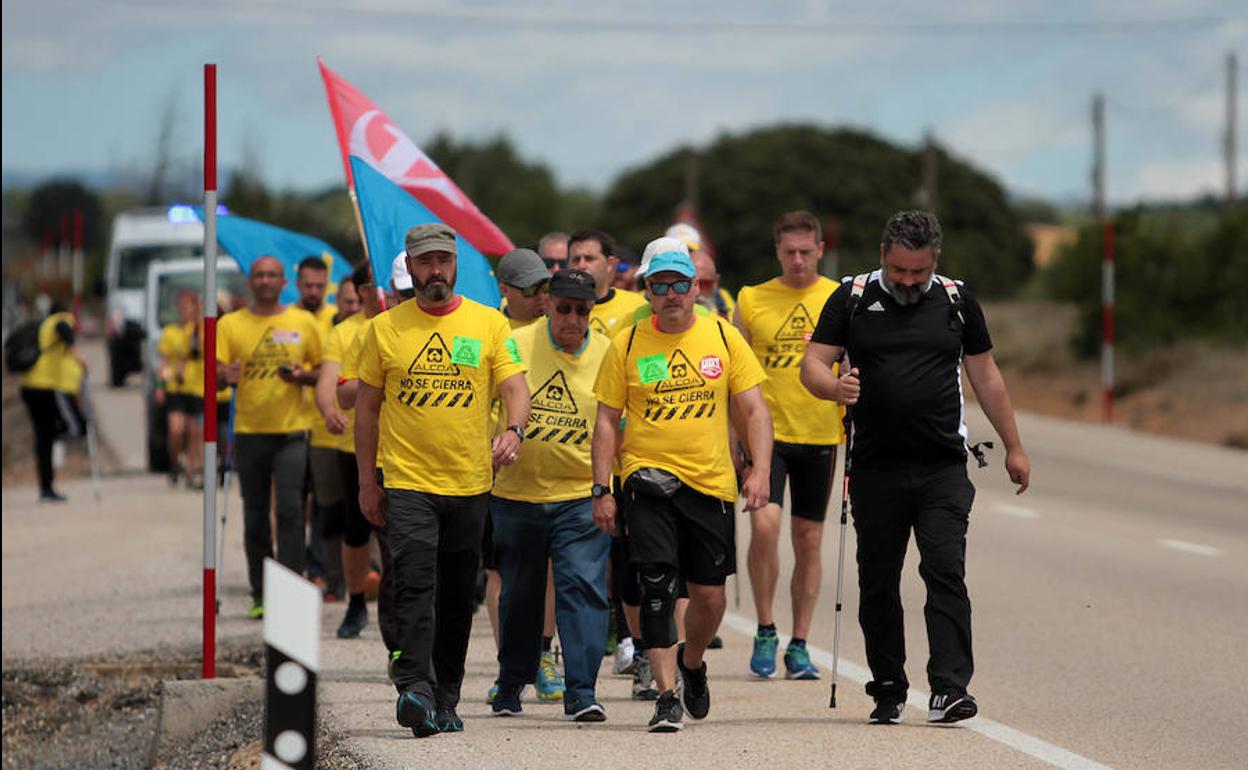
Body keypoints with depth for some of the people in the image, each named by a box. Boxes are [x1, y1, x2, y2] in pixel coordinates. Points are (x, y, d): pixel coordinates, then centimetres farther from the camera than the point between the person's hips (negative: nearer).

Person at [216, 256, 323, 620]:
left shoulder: (303, 322, 6)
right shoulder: (230, 324, 5)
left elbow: (324, 371, 11)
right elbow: (214, 374, -1)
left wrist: (302, 376, -10)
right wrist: (225, 376, -24)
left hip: (291, 430, -1)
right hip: (249, 432, 1)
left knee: (289, 508, -13)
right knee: (255, 516, 6)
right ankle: (261, 595, 13)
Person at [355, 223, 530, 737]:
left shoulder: (489, 324, 4)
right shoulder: (385, 329, 4)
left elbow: (515, 388, -2)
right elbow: (367, 407, 9)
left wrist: (513, 430, -24)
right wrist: (367, 482, 6)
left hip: (470, 482, 2)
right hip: (407, 481, -2)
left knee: (458, 596, 9)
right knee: (415, 585, -17)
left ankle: (445, 699, 19)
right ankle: (415, 688, -25)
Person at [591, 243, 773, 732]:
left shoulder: (722, 337, 3)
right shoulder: (626, 344, 2)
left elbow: (754, 410, 5)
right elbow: (607, 421, 5)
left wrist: (759, 470, -8)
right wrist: (602, 490, -2)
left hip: (711, 481, 1)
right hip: (648, 477, -1)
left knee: (710, 595, 6)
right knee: (657, 586, -14)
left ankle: (692, 663, 36)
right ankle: (667, 696, -11)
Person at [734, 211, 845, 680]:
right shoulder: (752, 300, 4)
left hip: (820, 435, 1)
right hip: (766, 431, -1)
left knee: (809, 539, 5)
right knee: (764, 525, -16)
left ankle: (799, 646, 14)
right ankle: (765, 632, 0)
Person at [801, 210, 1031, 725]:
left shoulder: (957, 302, 8)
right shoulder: (852, 299, 3)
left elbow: (985, 376, 16)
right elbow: (812, 366, 0)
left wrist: (1013, 447, 16)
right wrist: (835, 387, -23)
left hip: (943, 469, 0)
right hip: (876, 467, 0)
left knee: (946, 572, -12)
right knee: (877, 582, 5)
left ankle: (949, 688, -15)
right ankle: (888, 692, 15)